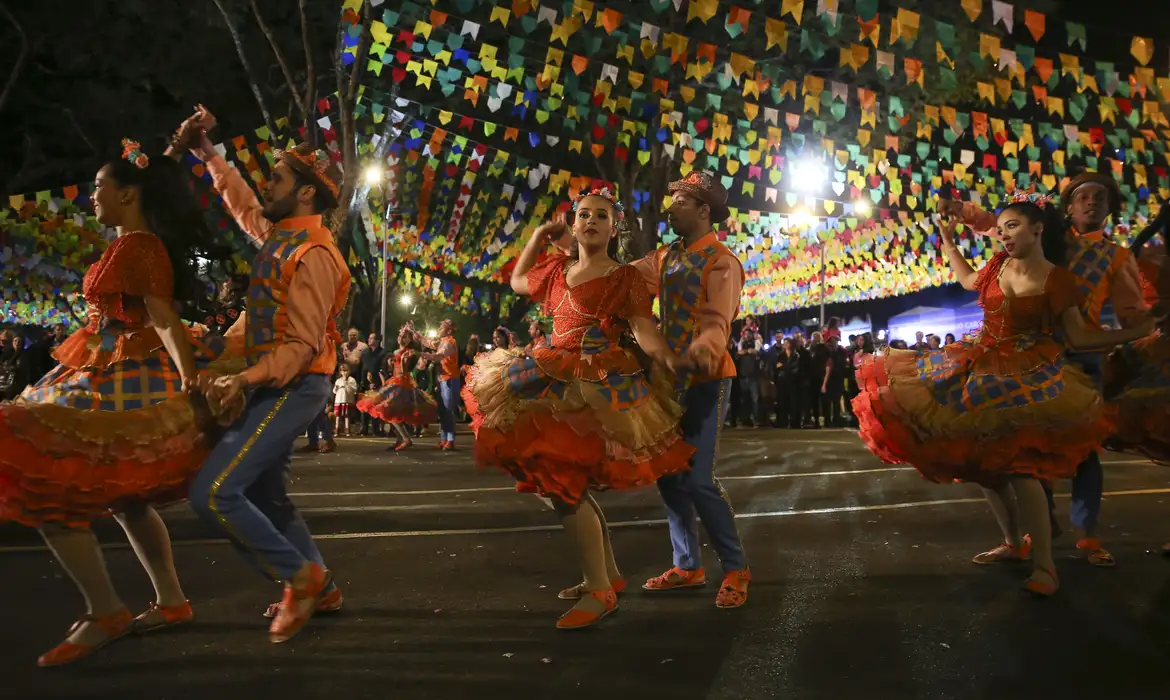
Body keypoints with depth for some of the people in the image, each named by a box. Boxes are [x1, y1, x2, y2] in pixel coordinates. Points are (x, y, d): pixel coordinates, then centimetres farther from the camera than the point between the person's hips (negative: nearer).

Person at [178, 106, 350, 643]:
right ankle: (319, 588, 27)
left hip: (292, 388, -10)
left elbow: (303, 345, -23)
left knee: (213, 493, -15)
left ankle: (301, 576, -2)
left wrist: (246, 378, -32)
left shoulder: (312, 255, -19)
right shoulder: (277, 234, 9)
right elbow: (242, 202, 31)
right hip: (272, 385, 10)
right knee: (263, 495, 16)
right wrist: (206, 152, 26)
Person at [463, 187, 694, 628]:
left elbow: (644, 332, -15)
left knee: (563, 483, -15)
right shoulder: (557, 270, 15)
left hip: (597, 387, -7)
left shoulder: (624, 278, -3)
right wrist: (536, 239, 21)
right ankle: (609, 574, 25)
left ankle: (599, 591, -4)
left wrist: (669, 359, -36)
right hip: (556, 381, 8)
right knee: (566, 484, 11)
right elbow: (517, 281, 33)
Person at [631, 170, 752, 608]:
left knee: (698, 480, -11)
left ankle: (735, 568, 6)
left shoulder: (722, 263, -13)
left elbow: (718, 325, -24)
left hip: (705, 381, -8)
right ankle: (688, 566, 24)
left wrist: (700, 349, -46)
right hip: (671, 379, 8)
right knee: (669, 474, 11)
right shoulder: (666, 258, 12)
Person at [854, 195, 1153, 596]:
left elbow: (1079, 337, -8)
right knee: (984, 463, 9)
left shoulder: (1057, 280, -10)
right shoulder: (999, 265, 4)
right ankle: (1013, 543, 27)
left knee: (1018, 466, -18)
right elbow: (970, 281, 26)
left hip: (1026, 378, -6)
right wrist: (948, 243, 27)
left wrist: (1141, 332, -16)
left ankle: (1044, 566, -8)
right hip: (982, 371, 6)